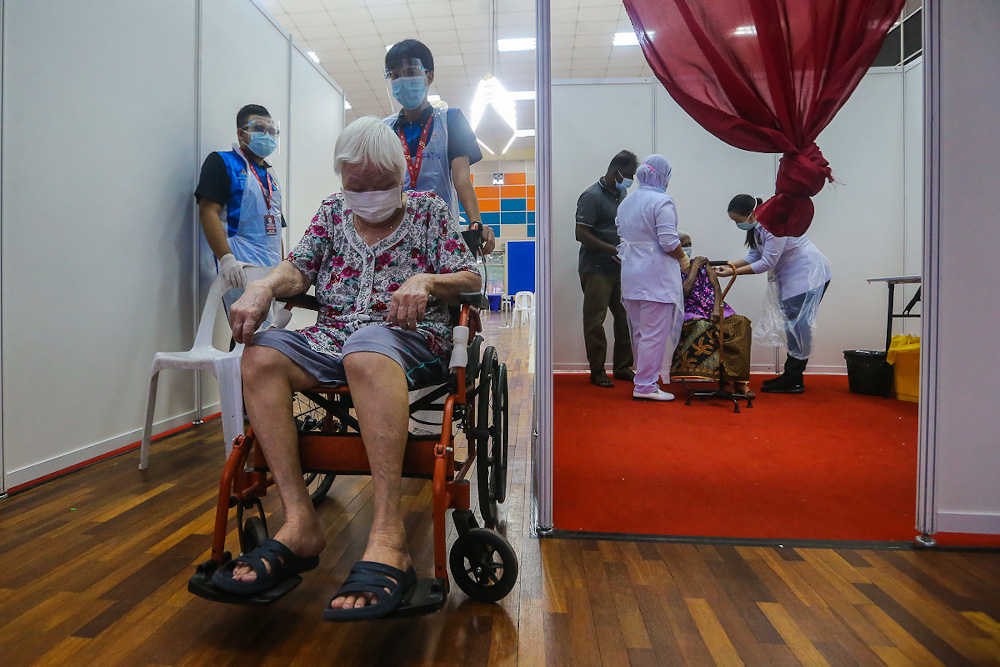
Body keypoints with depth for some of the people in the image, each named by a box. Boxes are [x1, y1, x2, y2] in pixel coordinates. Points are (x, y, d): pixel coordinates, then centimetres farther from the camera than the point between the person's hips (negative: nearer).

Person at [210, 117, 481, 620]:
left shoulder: (427, 210, 12)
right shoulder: (333, 212, 21)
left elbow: (470, 278, 4)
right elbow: (298, 268, 10)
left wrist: (427, 280, -17)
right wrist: (263, 287, -13)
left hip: (413, 340, -4)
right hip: (333, 338, 5)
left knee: (367, 346, -40)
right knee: (260, 356, -25)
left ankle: (388, 537, -47)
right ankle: (299, 522, -29)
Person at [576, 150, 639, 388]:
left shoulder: (622, 194, 15)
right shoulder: (592, 196, -11)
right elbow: (582, 234, -17)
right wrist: (613, 249, -19)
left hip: (618, 267, 8)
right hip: (596, 268, -8)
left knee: (625, 317, 10)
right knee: (595, 321, -1)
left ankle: (622, 367, 22)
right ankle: (597, 371, 9)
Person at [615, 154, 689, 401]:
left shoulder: (626, 202, 14)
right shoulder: (662, 201, -11)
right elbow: (669, 242, -17)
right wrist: (683, 258, 0)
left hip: (630, 275, 8)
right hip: (656, 275, -8)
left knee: (639, 332, 14)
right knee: (655, 333, -3)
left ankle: (644, 379, 23)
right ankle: (646, 385, 0)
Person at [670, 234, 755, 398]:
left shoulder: (703, 263, 19)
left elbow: (716, 286, 8)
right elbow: (685, 291, -12)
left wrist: (716, 308, -10)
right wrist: (694, 268, 0)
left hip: (715, 309, 4)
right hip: (692, 314, -4)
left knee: (741, 323, -25)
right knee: (703, 328, -37)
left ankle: (740, 380, -28)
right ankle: (723, 379, -33)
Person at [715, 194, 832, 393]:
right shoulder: (756, 227, 4)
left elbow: (767, 263, -24)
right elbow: (755, 255, 10)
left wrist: (734, 272, -22)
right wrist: (730, 265, -3)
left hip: (810, 274, -10)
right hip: (790, 277, 10)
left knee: (798, 324, -11)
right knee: (791, 323, 10)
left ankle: (793, 381, -7)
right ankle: (791, 376, 16)